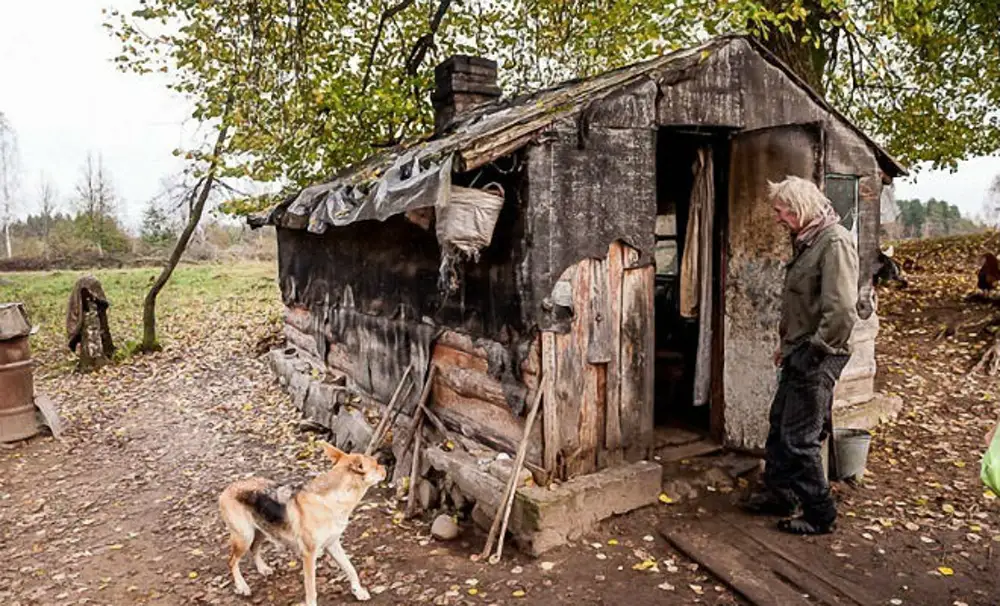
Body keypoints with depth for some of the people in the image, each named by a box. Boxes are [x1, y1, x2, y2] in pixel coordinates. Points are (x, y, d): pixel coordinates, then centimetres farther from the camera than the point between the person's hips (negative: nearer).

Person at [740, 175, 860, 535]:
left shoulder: (835, 242, -18)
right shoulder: (807, 241, 12)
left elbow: (842, 311, -26)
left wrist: (812, 352, -20)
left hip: (816, 359, -10)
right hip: (800, 354, 10)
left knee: (800, 439, -1)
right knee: (779, 425, 18)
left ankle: (820, 515, 15)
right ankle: (779, 494, 33)